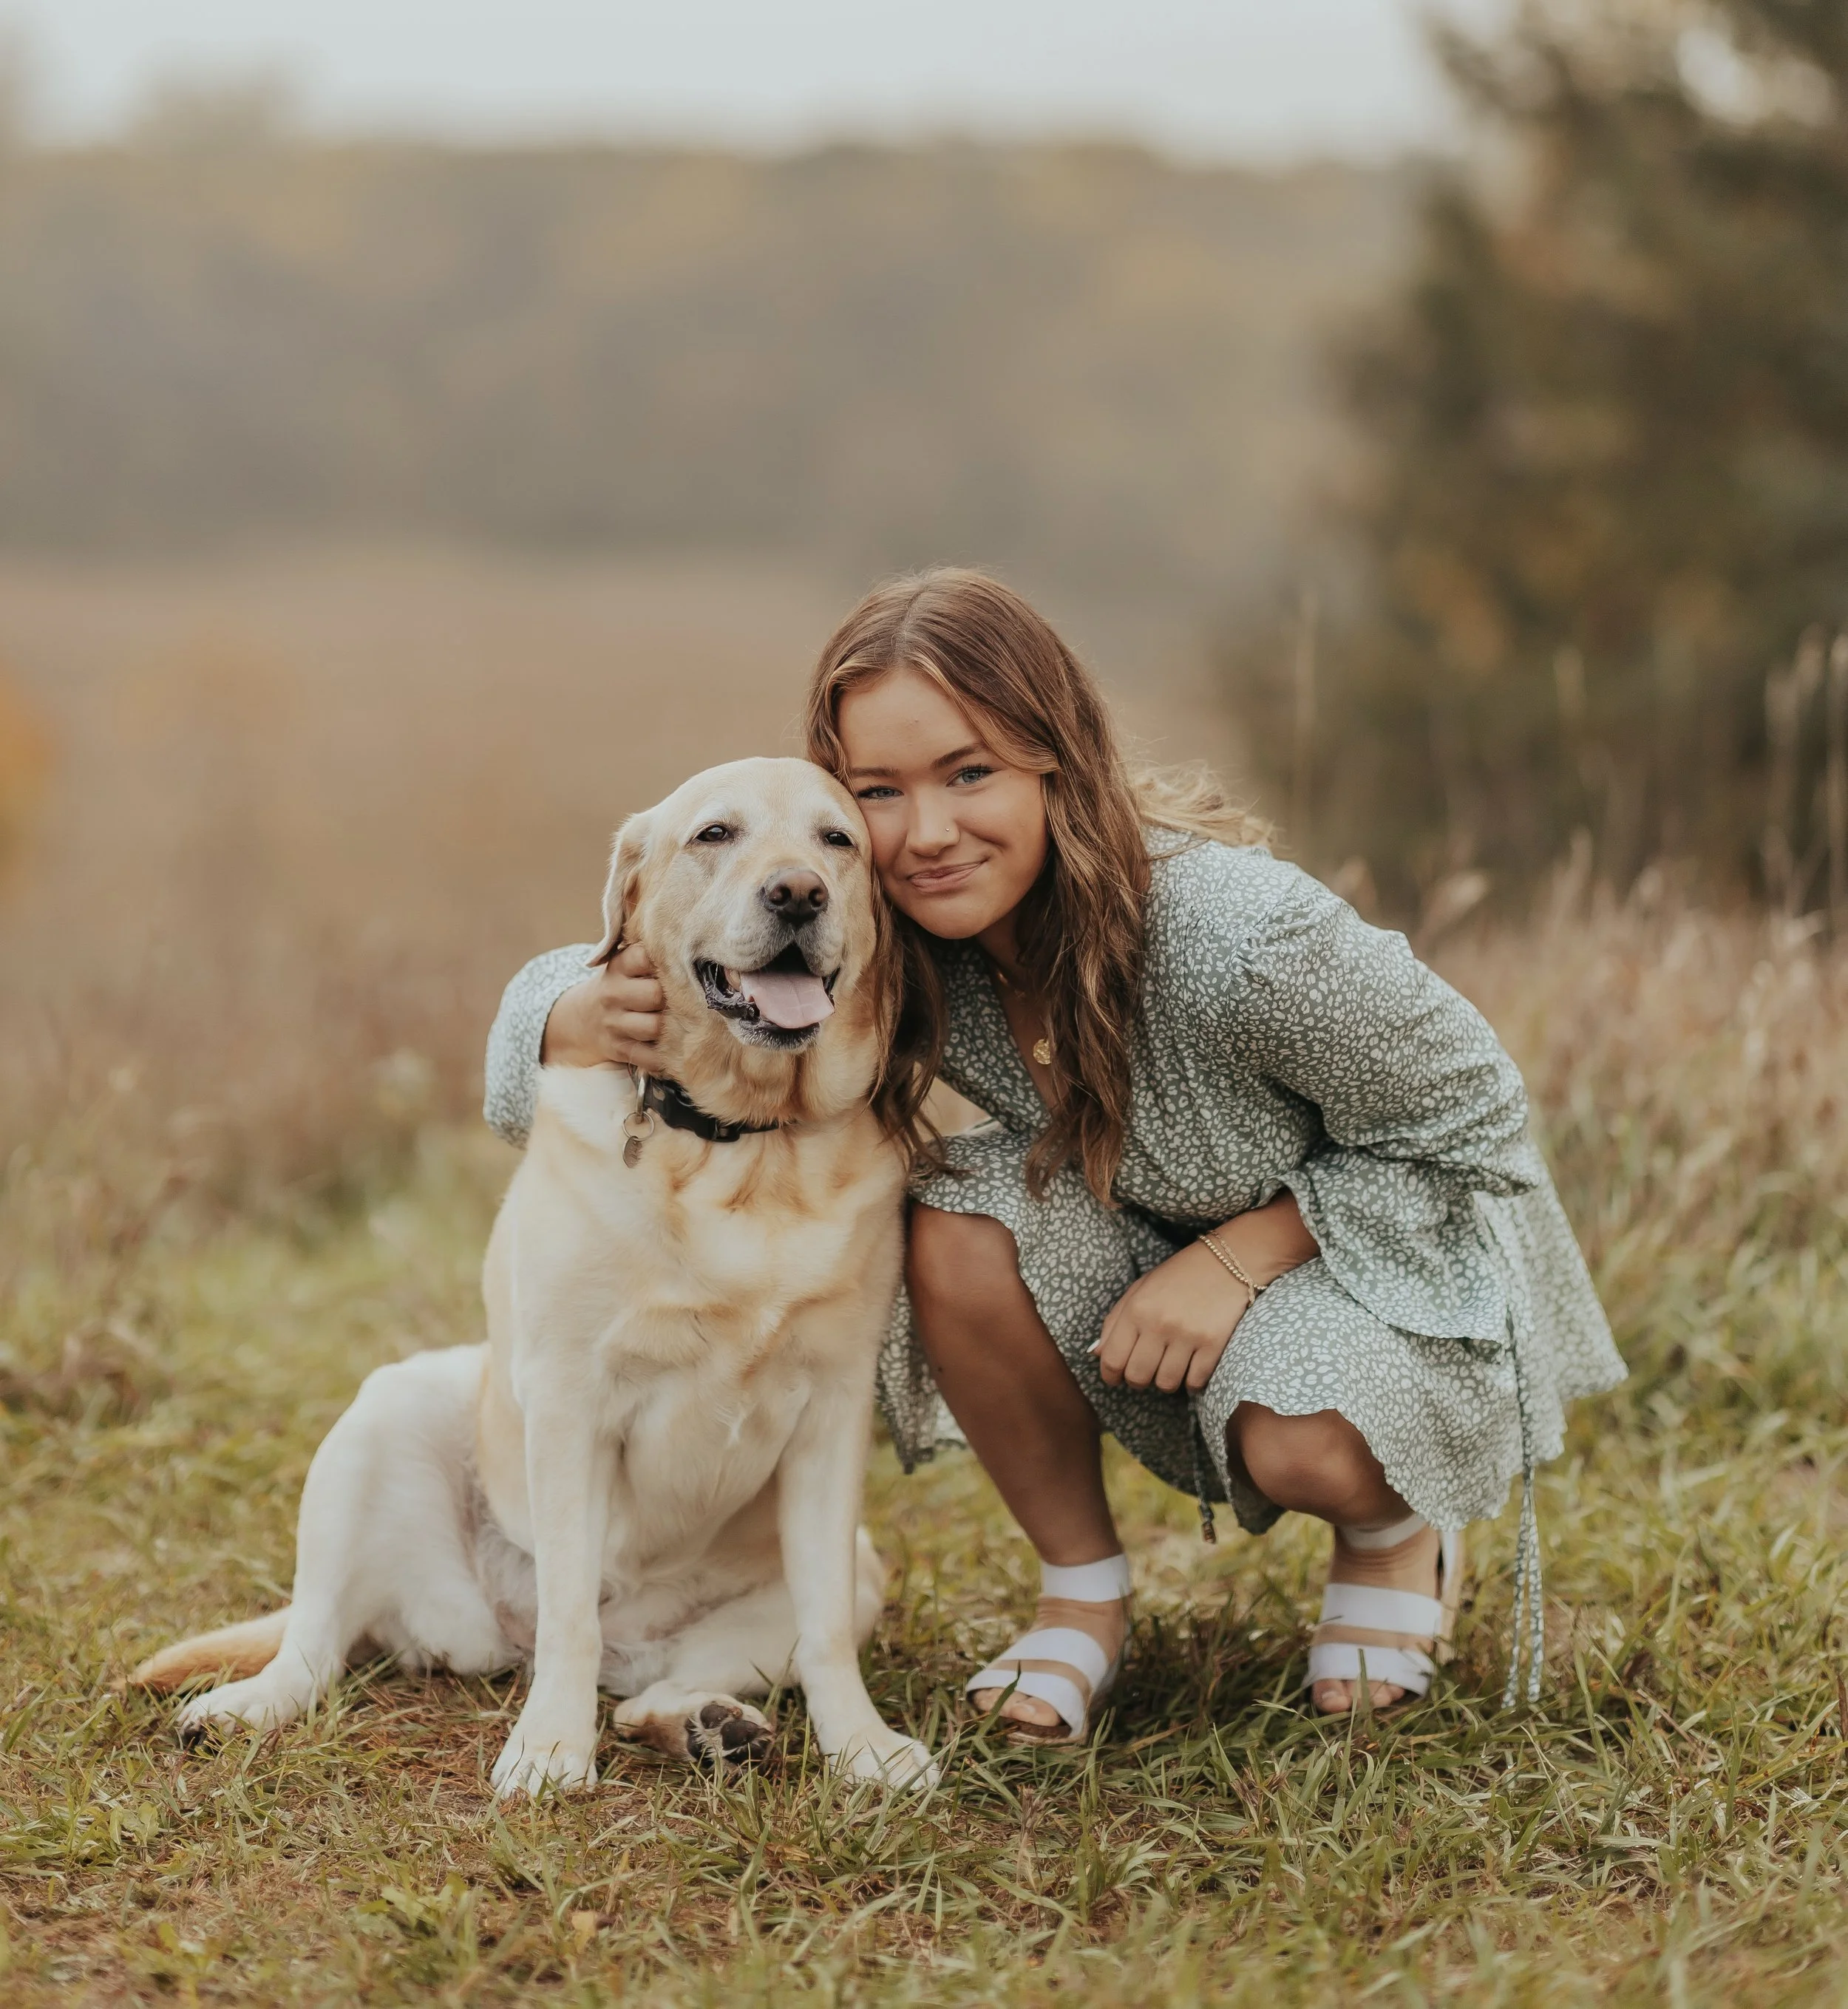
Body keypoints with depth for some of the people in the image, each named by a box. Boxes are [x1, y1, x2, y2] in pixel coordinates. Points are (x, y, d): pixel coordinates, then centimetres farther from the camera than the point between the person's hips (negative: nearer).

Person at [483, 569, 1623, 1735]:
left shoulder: (1242, 937, -37)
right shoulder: (884, 938, -22)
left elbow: (1469, 1121, -21)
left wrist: (1242, 1255, -29)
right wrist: (583, 1017, -38)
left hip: (1409, 1237, -4)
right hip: (1139, 1233, 4)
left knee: (1307, 1446, -35)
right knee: (960, 1235, -27)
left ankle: (1400, 1531, 5)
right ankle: (1084, 1593, -3)